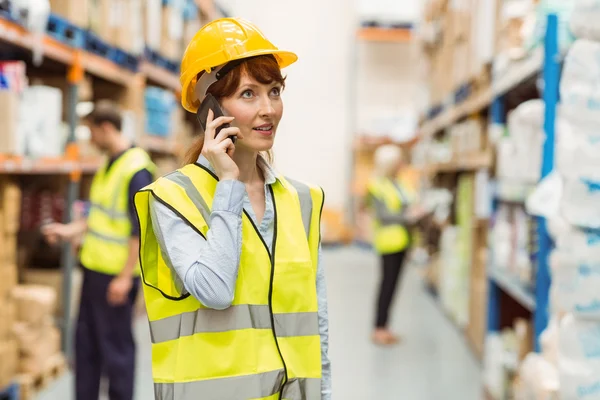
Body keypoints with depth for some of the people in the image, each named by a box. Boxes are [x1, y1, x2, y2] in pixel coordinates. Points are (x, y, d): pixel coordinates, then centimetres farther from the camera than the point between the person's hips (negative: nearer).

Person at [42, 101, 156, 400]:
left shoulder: (137, 169, -17)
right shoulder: (108, 164, 12)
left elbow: (140, 229, -19)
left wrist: (125, 277, -20)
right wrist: (71, 230, 16)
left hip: (116, 274, -9)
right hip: (94, 266, 9)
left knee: (115, 346, 2)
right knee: (86, 340, 17)